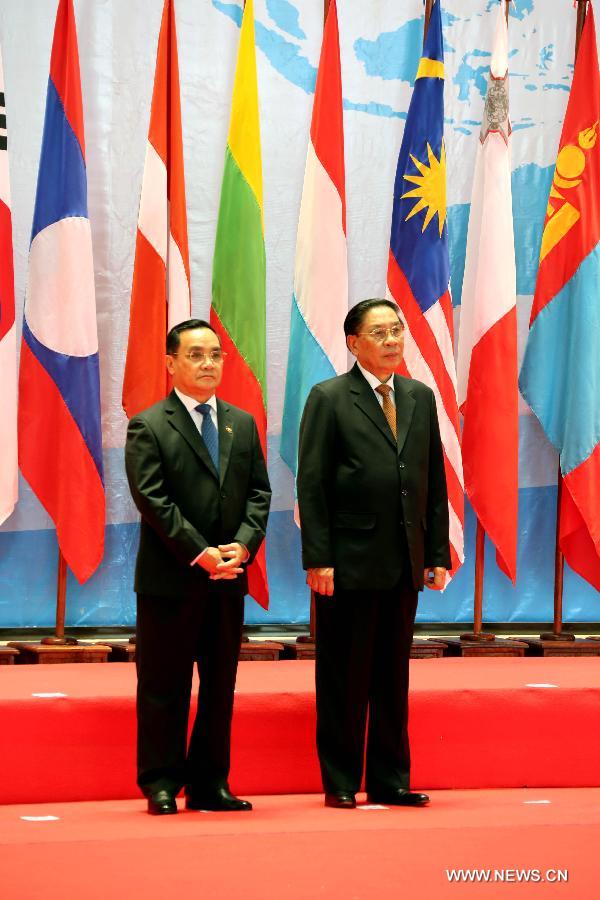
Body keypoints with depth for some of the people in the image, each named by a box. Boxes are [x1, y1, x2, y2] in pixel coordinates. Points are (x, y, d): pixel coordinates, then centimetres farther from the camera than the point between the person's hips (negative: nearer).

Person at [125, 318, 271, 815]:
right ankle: (161, 785, 6)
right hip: (170, 579, -5)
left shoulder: (242, 424, 14)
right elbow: (152, 499, -11)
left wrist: (243, 544, -8)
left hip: (228, 577, 5)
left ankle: (209, 783, 14)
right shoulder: (148, 426, -3)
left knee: (220, 684, 8)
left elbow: (259, 493, 9)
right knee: (164, 686, 0)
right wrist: (199, 552, -17)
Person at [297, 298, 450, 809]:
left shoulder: (420, 398, 11)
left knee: (394, 676, 10)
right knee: (343, 678, 2)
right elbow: (311, 484, -7)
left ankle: (390, 780, 16)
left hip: (404, 565, 5)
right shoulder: (329, 399, -3)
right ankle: (340, 782, 10)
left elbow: (435, 481, 12)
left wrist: (438, 554, 7)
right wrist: (318, 559, -13)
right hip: (349, 563, -5)